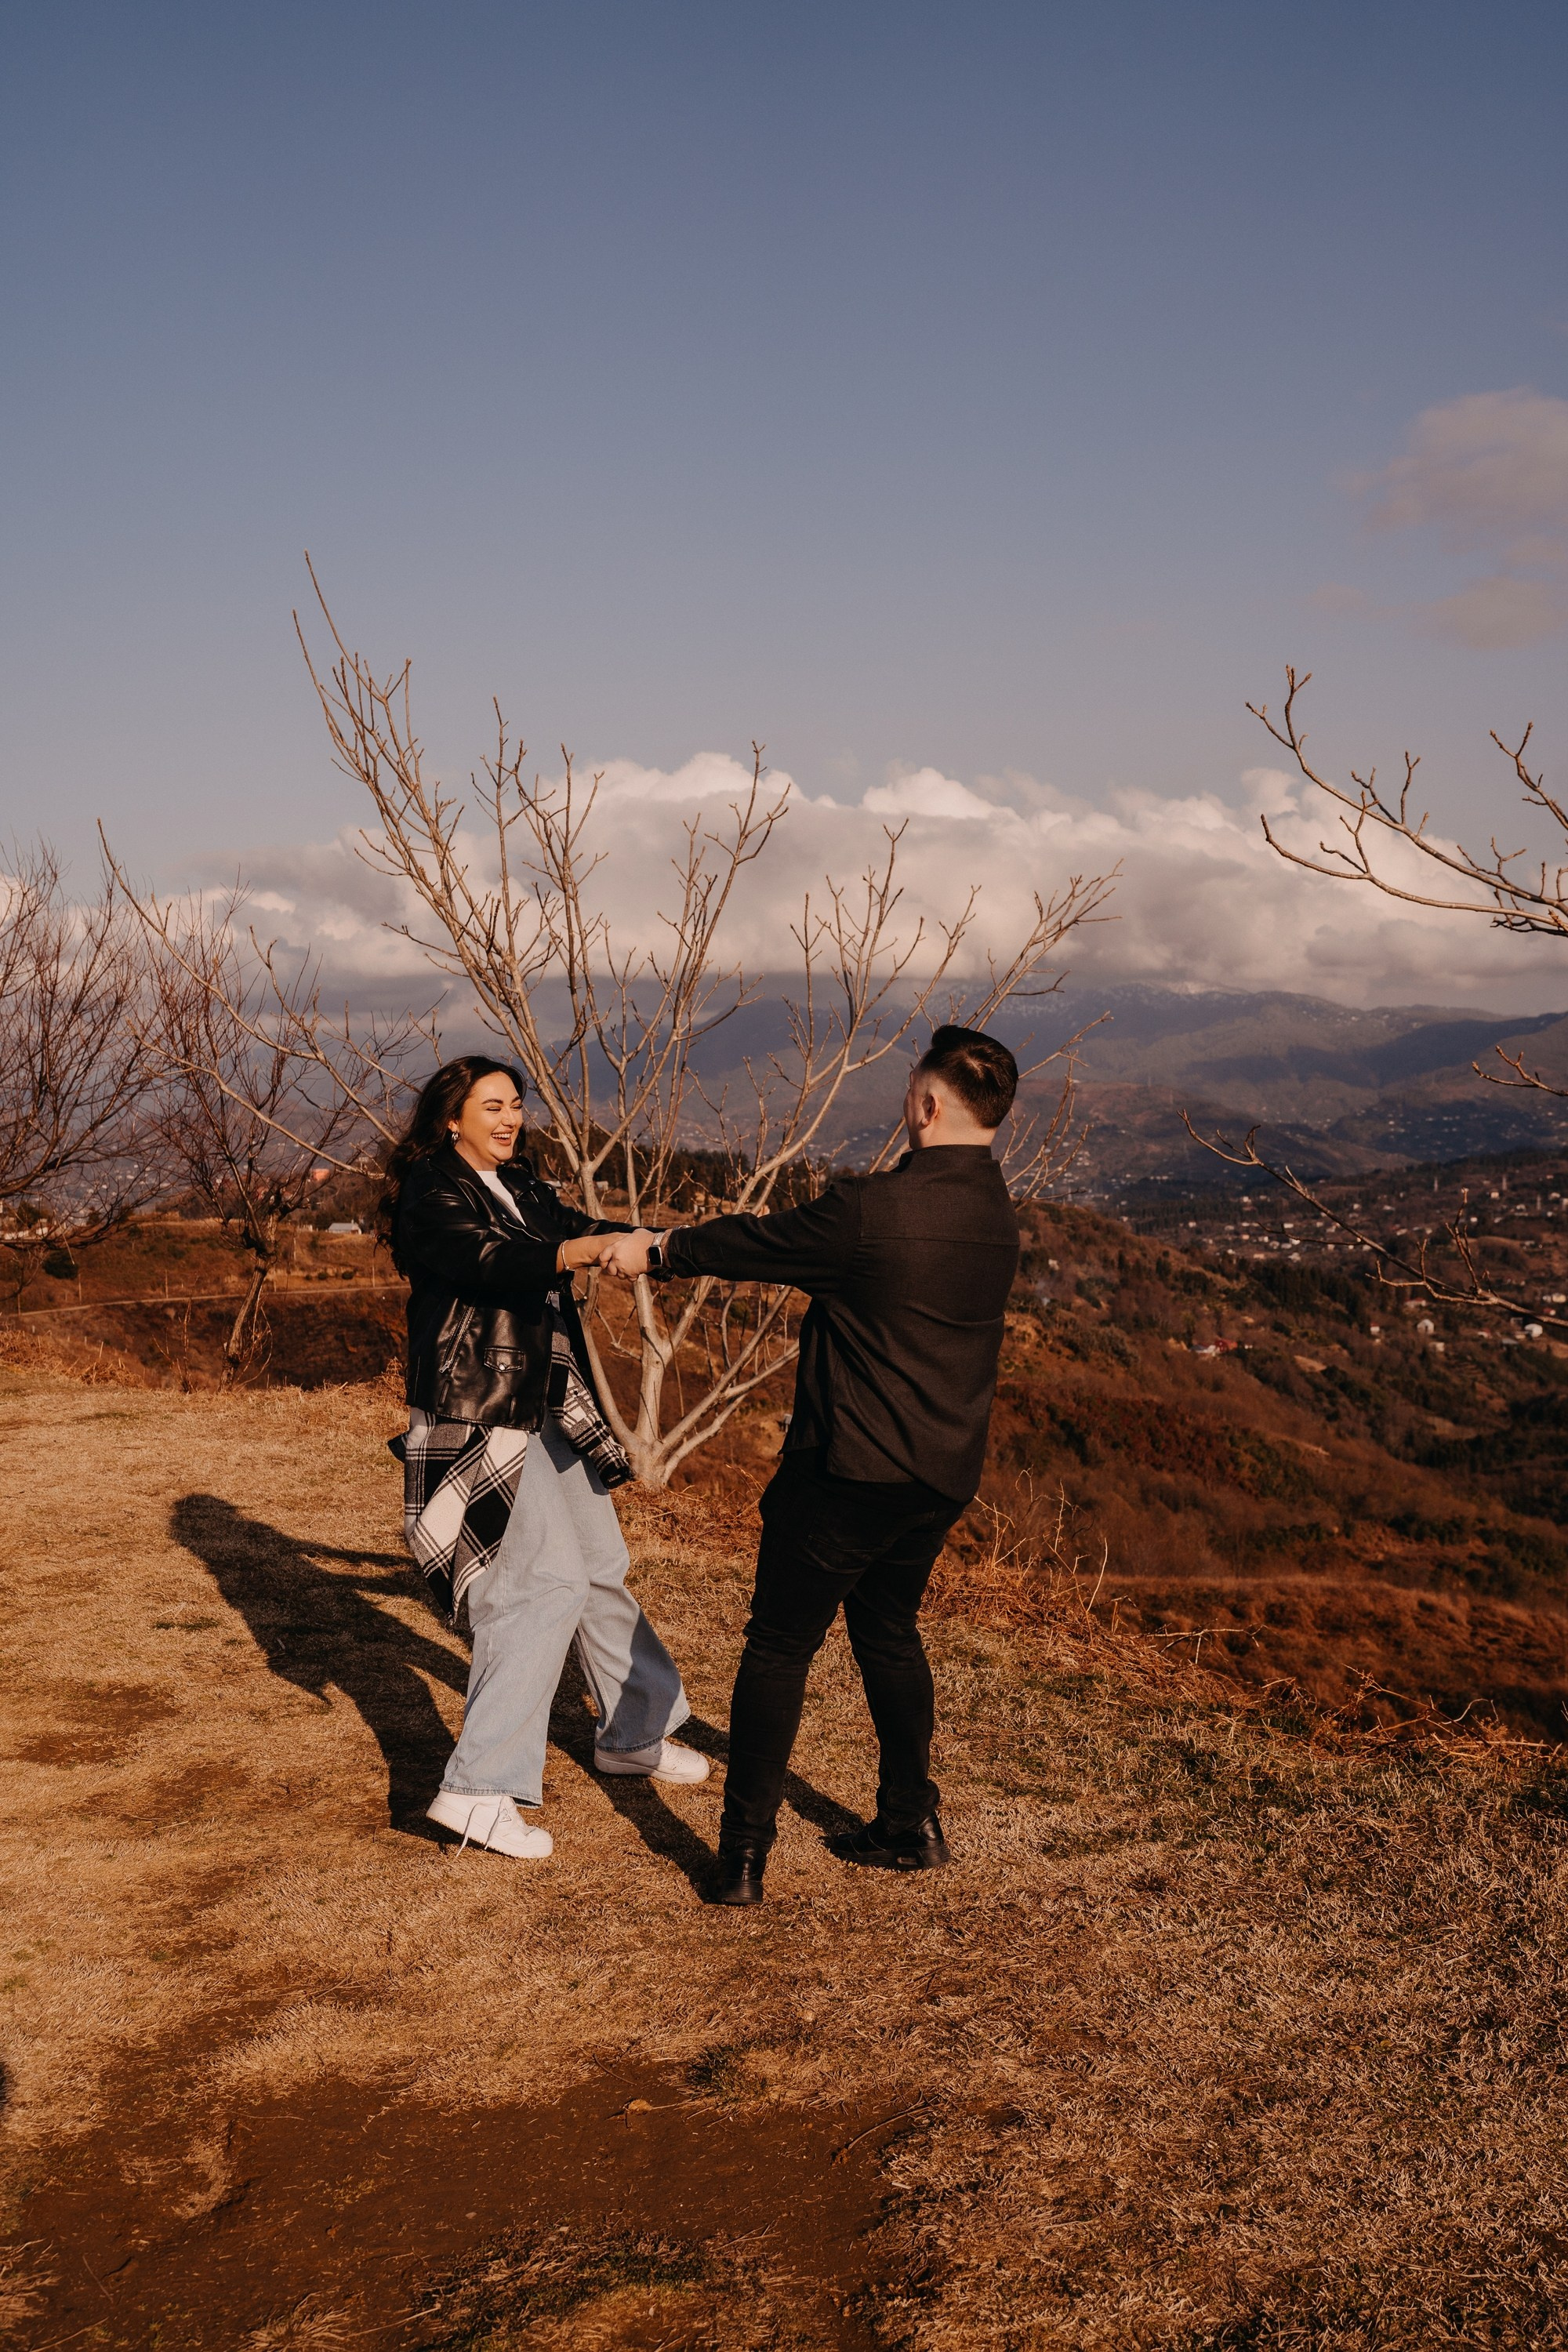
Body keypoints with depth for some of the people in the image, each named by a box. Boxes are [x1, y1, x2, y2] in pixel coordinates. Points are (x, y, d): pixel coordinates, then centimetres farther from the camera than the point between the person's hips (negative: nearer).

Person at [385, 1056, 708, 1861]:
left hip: (546, 1409, 9)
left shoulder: (519, 1184, 15)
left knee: (598, 1567, 17)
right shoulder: (431, 1191, -11)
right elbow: (490, 1261, -28)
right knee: (543, 1583, -14)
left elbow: (575, 1230, 4)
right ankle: (478, 1787, -9)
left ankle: (632, 1732, 35)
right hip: (479, 1421, -9)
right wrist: (585, 1250, -44)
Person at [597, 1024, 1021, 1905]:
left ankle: (744, 1856, 8)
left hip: (852, 1468, -7)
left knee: (780, 1647, 5)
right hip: (944, 1473, 7)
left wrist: (657, 1250, 13)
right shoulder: (995, 1212, 3)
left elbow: (758, 1245, -4)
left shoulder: (872, 1210, -21)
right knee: (890, 1633, 24)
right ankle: (911, 1825, 32)